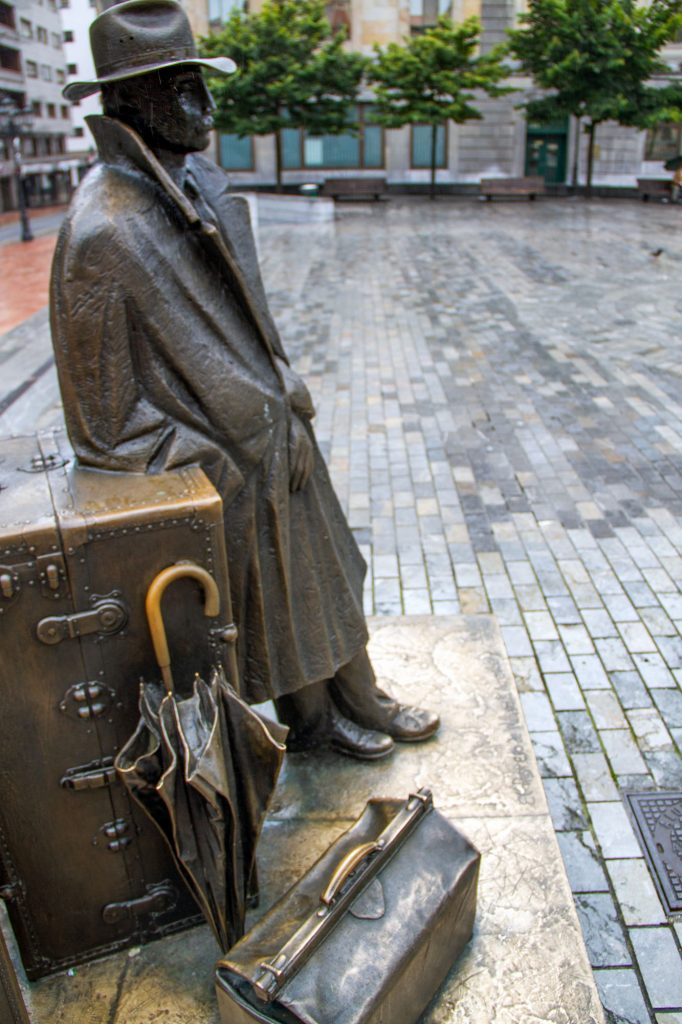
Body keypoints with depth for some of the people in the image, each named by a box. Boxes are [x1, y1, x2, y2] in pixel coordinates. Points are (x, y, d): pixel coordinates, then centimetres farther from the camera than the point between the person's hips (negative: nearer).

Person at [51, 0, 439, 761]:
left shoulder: (202, 184, 2)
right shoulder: (100, 235, -24)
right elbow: (108, 426, -20)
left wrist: (288, 401, 7)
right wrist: (215, 467, -16)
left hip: (275, 435, 8)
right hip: (225, 469, -8)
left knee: (326, 577, 21)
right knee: (276, 605, 14)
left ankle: (361, 703, 44)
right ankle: (313, 723, 43)